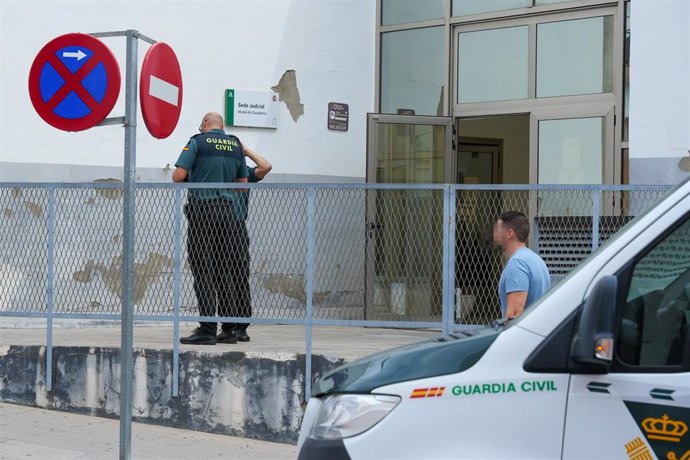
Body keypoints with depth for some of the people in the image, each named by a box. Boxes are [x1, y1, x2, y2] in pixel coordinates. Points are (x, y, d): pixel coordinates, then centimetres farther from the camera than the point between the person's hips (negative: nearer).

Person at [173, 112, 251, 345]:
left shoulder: (198, 142, -2)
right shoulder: (236, 145, 13)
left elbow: (178, 175, -8)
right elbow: (243, 185, 16)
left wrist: (187, 178, 14)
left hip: (202, 207, -5)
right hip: (228, 210, 5)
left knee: (203, 270, -5)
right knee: (226, 271, 8)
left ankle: (207, 329, -9)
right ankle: (230, 329, 8)